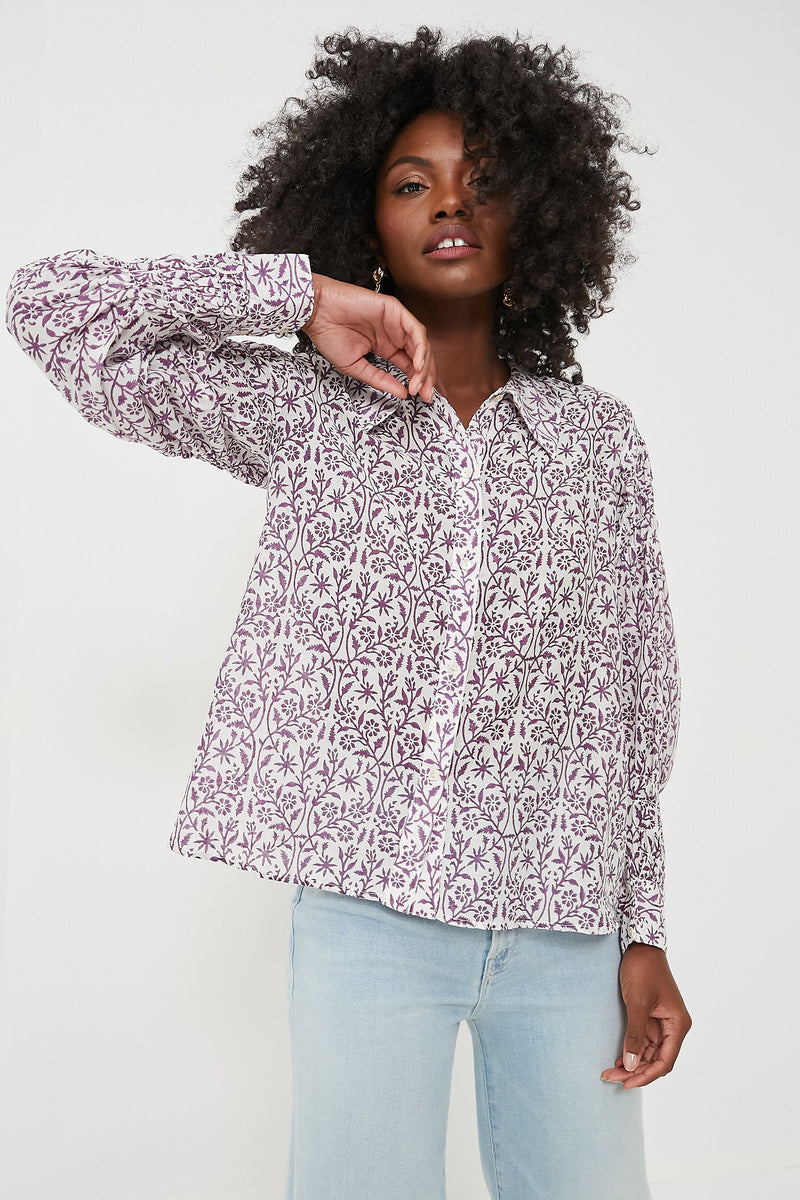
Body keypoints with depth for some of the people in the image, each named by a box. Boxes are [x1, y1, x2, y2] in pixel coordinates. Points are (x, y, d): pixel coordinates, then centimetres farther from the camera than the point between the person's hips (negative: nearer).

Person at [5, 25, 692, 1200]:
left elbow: (634, 698, 8)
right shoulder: (299, 411, 3)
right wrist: (305, 296, -5)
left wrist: (645, 932, 5)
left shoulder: (598, 433, 7)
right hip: (368, 916, -1)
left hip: (565, 931, 2)